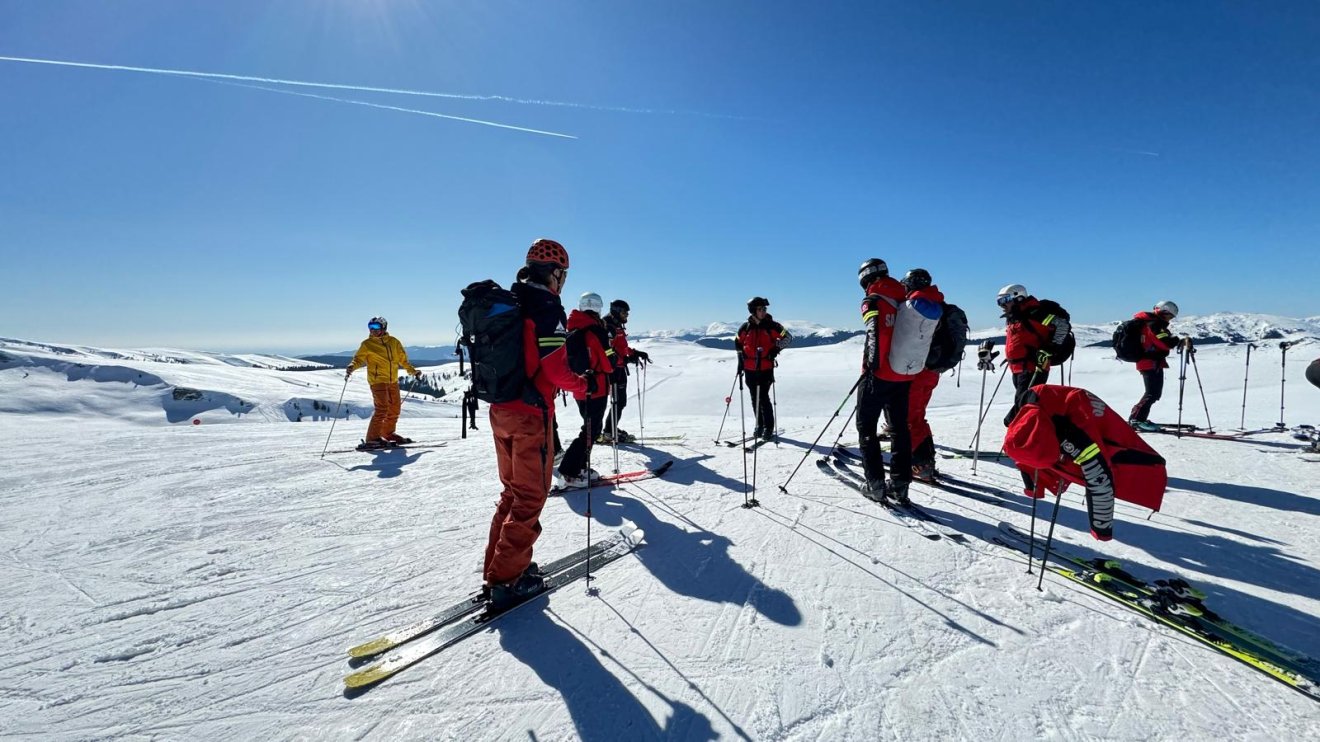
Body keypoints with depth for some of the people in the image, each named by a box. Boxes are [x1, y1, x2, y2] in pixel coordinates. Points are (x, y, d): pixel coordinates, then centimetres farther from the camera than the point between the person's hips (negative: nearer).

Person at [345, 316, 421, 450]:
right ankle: (372, 439, -8)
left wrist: (412, 370, 15)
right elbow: (359, 358, -5)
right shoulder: (367, 344, -2)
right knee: (382, 409, -15)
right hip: (378, 380, -5)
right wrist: (352, 367, -25)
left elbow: (402, 359, 16)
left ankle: (388, 433, 32)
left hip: (393, 380, 5)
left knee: (395, 408, 13)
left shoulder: (393, 342, 7)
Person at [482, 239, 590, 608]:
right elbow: (556, 367, -21)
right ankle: (507, 578, 11)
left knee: (512, 491, 19)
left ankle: (497, 567, 27)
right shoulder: (546, 307, -14)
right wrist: (584, 385, -5)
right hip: (531, 413, -8)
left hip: (499, 410, 8)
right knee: (530, 496, 4)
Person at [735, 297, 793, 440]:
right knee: (755, 399, 10)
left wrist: (775, 350, -6)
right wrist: (741, 360, 13)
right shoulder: (746, 327, 4)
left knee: (763, 398, -7)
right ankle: (759, 426, 24)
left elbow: (787, 337, 2)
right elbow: (737, 343, 17)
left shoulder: (771, 325, -4)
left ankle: (769, 428, 5)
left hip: (766, 368, -3)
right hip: (749, 369, 3)